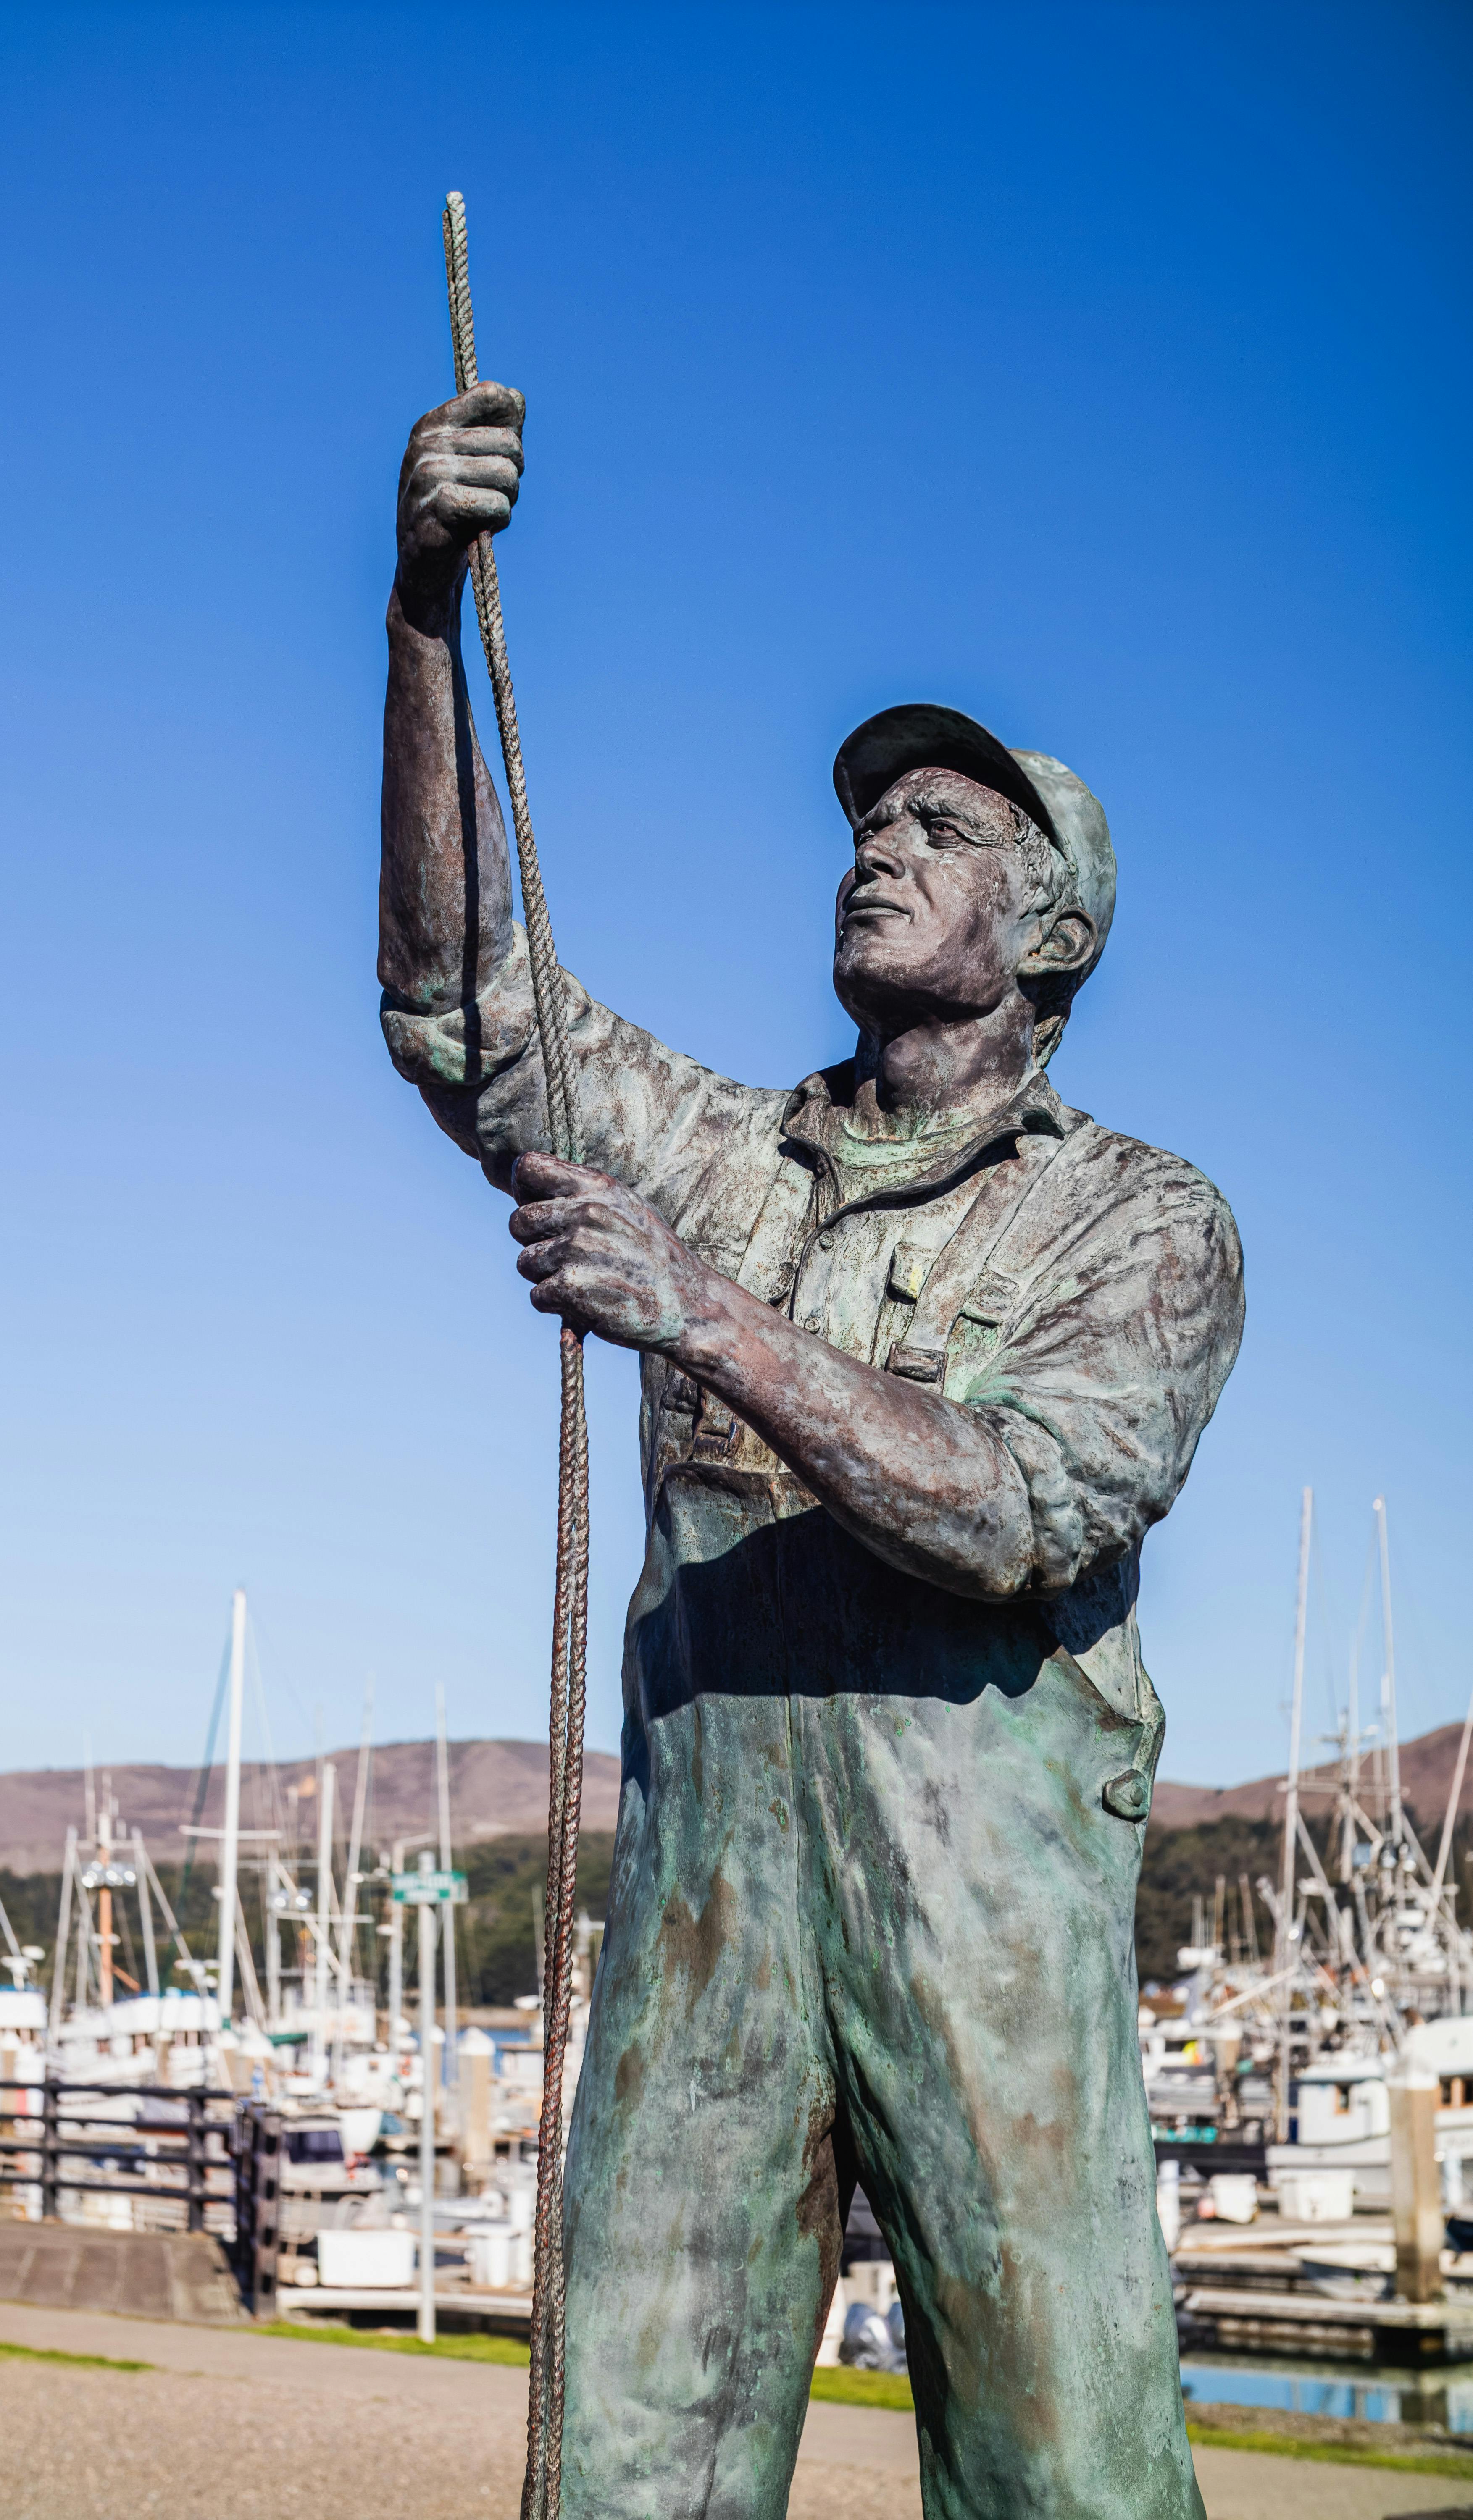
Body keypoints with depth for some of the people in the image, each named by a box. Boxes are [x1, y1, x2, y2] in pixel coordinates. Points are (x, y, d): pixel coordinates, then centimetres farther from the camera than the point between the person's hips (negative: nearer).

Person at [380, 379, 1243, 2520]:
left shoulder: (1145, 1223, 4)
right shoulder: (724, 1157, 16)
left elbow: (1012, 1510, -12)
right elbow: (460, 994, 4)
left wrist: (703, 1318, -20)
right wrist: (427, 608, -5)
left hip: (990, 1903, -3)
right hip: (703, 1877, 3)